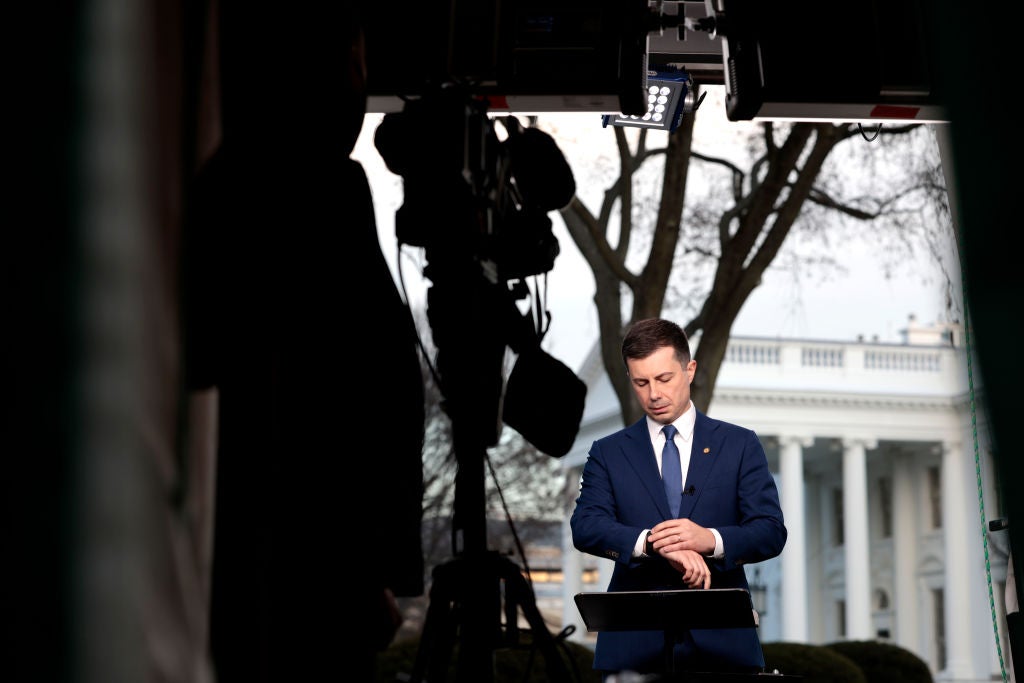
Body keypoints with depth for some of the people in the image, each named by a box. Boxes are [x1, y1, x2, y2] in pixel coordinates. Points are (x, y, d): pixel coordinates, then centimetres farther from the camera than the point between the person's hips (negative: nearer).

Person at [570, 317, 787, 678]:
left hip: (721, 643, 0)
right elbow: (585, 527, -4)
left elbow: (771, 532, 2)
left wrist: (710, 540, -19)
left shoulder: (740, 445, 10)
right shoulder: (608, 453, 11)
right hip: (634, 645, 0)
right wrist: (652, 543, -22)